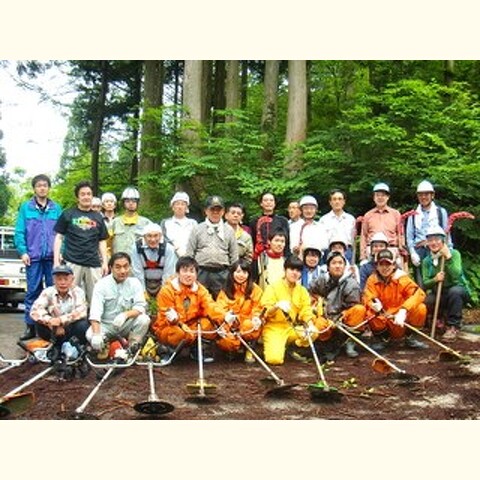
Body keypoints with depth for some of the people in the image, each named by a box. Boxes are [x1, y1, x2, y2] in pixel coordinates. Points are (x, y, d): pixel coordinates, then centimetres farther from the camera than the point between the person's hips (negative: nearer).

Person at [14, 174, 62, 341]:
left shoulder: (56, 208, 7)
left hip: (53, 257, 1)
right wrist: (23, 252, -6)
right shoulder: (25, 207, 6)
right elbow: (19, 232, 3)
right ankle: (30, 326, 8)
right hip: (33, 256, -1)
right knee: (32, 291, 3)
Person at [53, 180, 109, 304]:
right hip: (72, 263, -2)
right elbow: (59, 237, 5)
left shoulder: (98, 217, 15)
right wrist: (56, 260, -3)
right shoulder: (68, 214, 6)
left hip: (94, 264, 3)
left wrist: (105, 262, 8)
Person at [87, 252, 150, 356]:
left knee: (144, 319, -27)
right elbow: (95, 312, -22)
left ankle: (132, 350, -6)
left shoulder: (135, 283, -4)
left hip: (127, 326, 1)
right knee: (90, 335, -31)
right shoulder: (101, 284, -11)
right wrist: (96, 334, -38)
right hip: (106, 325, -1)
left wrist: (125, 314, -35)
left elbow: (140, 307, -13)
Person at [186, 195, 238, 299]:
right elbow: (189, 253, 6)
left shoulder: (229, 230, 9)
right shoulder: (197, 229, 7)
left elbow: (234, 255, 10)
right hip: (201, 272, 0)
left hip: (222, 273, 1)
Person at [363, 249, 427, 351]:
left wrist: (403, 311, -37)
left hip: (402, 321, 0)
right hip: (383, 320, 0)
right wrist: (374, 303, -44)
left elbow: (418, 293, -23)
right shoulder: (372, 280, -5)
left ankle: (410, 338, 1)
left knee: (421, 308, -25)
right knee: (371, 313, -30)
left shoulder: (401, 278, -9)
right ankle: (383, 338, 0)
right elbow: (368, 298, -18)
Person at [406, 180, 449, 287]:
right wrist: (412, 253, -3)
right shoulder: (413, 214, 13)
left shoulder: (441, 212, 9)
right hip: (418, 250, 2)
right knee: (420, 284, 0)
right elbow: (409, 235, 9)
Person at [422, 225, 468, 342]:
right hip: (438, 294, 3)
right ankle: (441, 316, 7)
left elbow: (456, 275, -26)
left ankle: (453, 327, -21)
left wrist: (448, 257, -29)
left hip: (457, 290, -3)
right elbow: (425, 284, -5)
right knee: (425, 301, -29)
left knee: (454, 291, -38)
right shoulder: (426, 261, 0)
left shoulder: (454, 253, -11)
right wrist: (435, 280, -26)